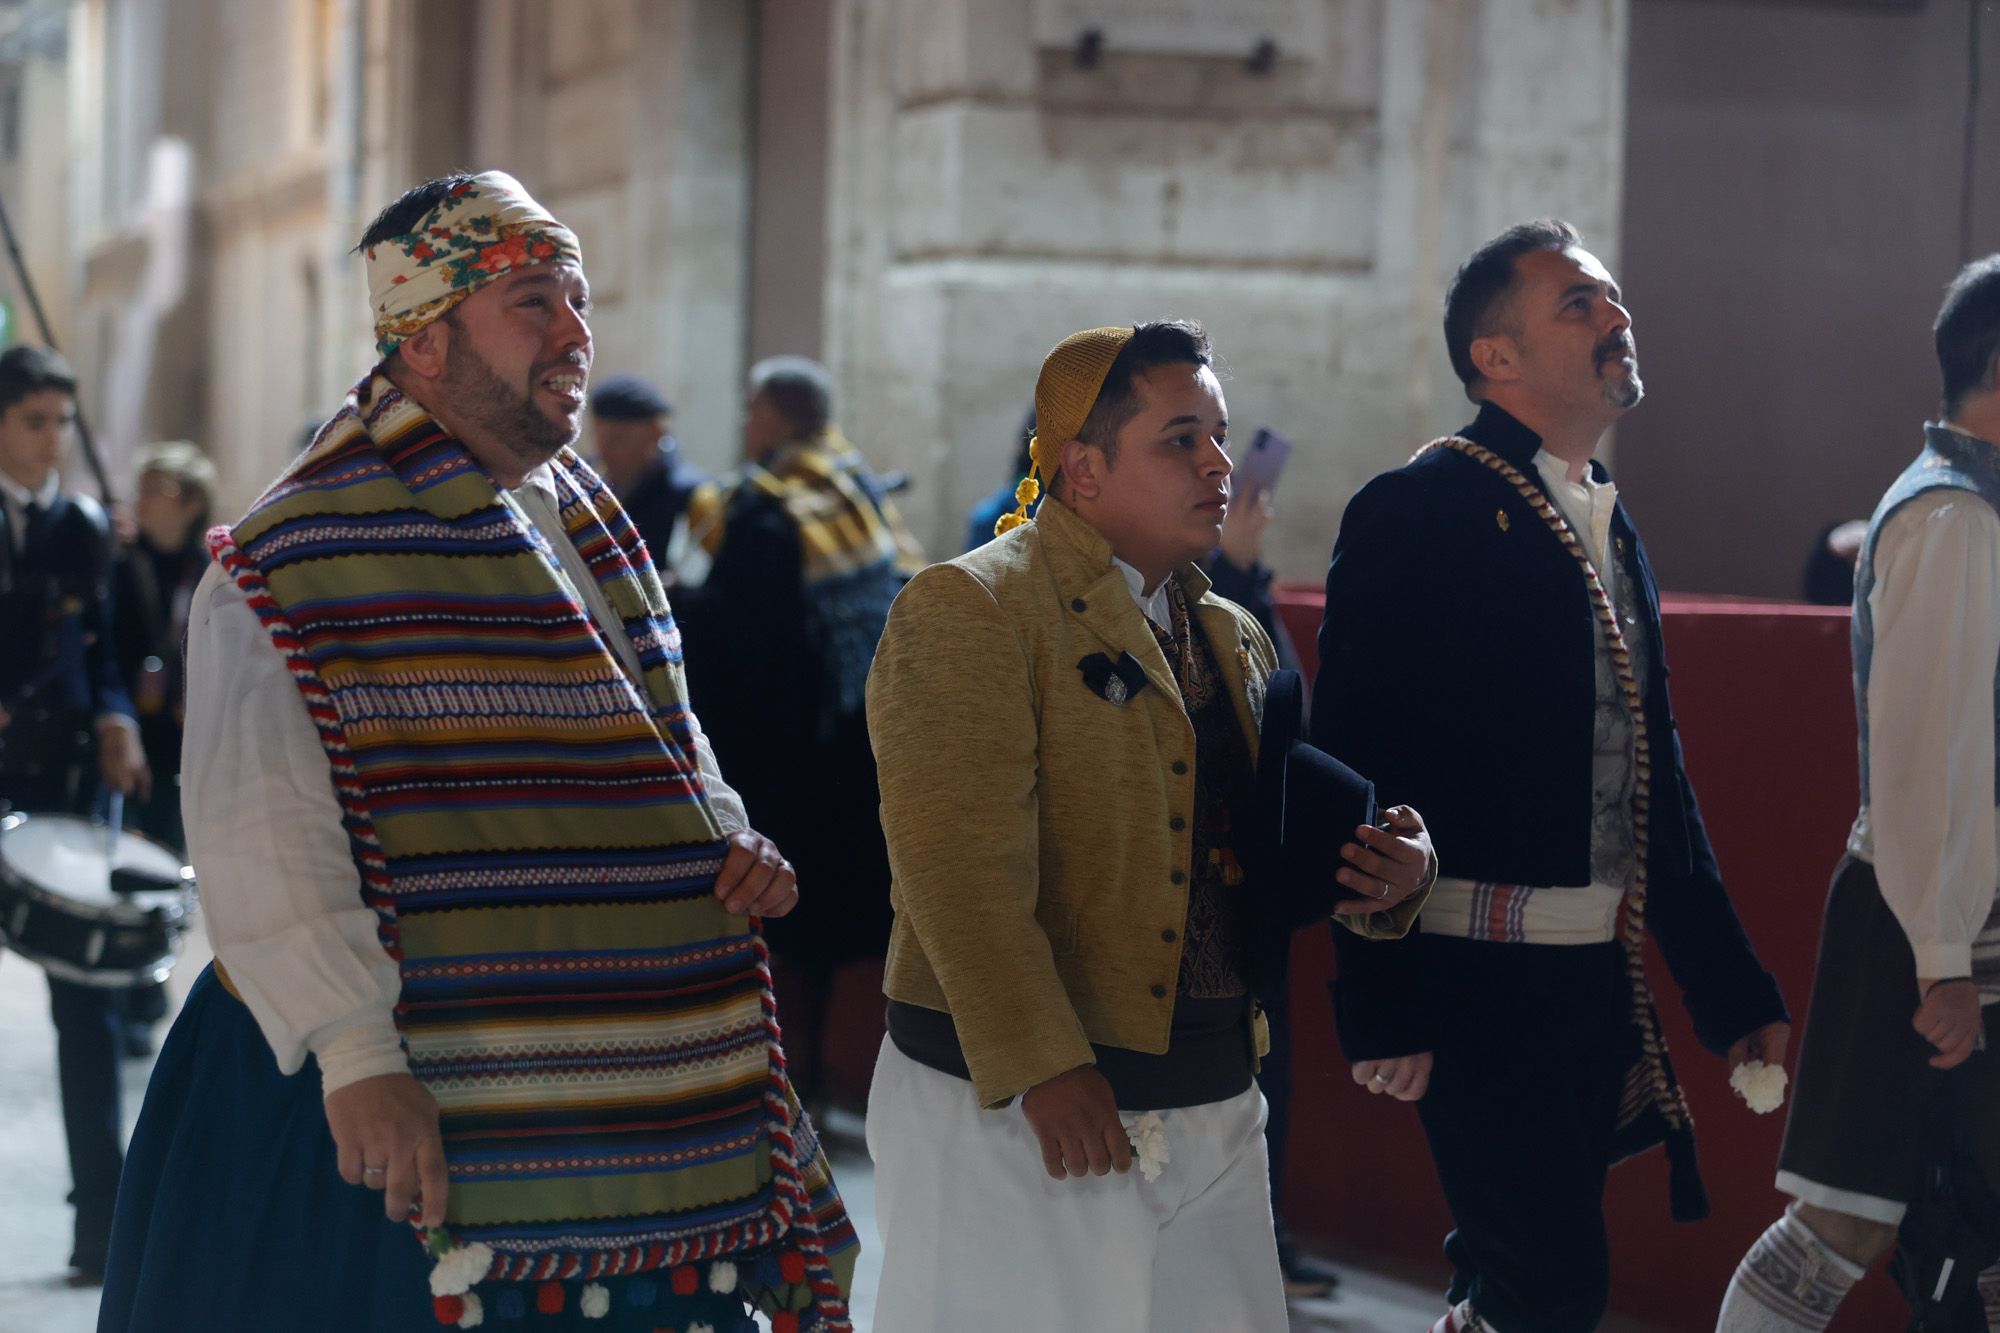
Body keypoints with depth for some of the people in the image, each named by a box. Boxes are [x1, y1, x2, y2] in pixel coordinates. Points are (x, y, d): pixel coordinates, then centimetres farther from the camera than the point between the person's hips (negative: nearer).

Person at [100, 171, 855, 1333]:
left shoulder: (592, 531, 14)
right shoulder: (301, 557, -10)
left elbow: (663, 750, 25)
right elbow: (260, 837, -16)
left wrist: (731, 848, 4)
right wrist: (353, 1056, -23)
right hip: (404, 1106, -7)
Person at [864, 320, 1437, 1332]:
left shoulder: (1231, 637, 17)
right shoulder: (967, 609, -9)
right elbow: (962, 863, -18)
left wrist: (1387, 872, 2)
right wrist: (1042, 1068, -23)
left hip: (1212, 1118, 7)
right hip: (1014, 1118, -7)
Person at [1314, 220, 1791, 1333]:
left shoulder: (1611, 529, 16)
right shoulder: (1415, 516, -9)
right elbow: (1361, 771, -13)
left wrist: (1734, 992, 18)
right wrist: (1382, 1011, -17)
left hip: (1600, 979, 8)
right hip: (1479, 980, -8)